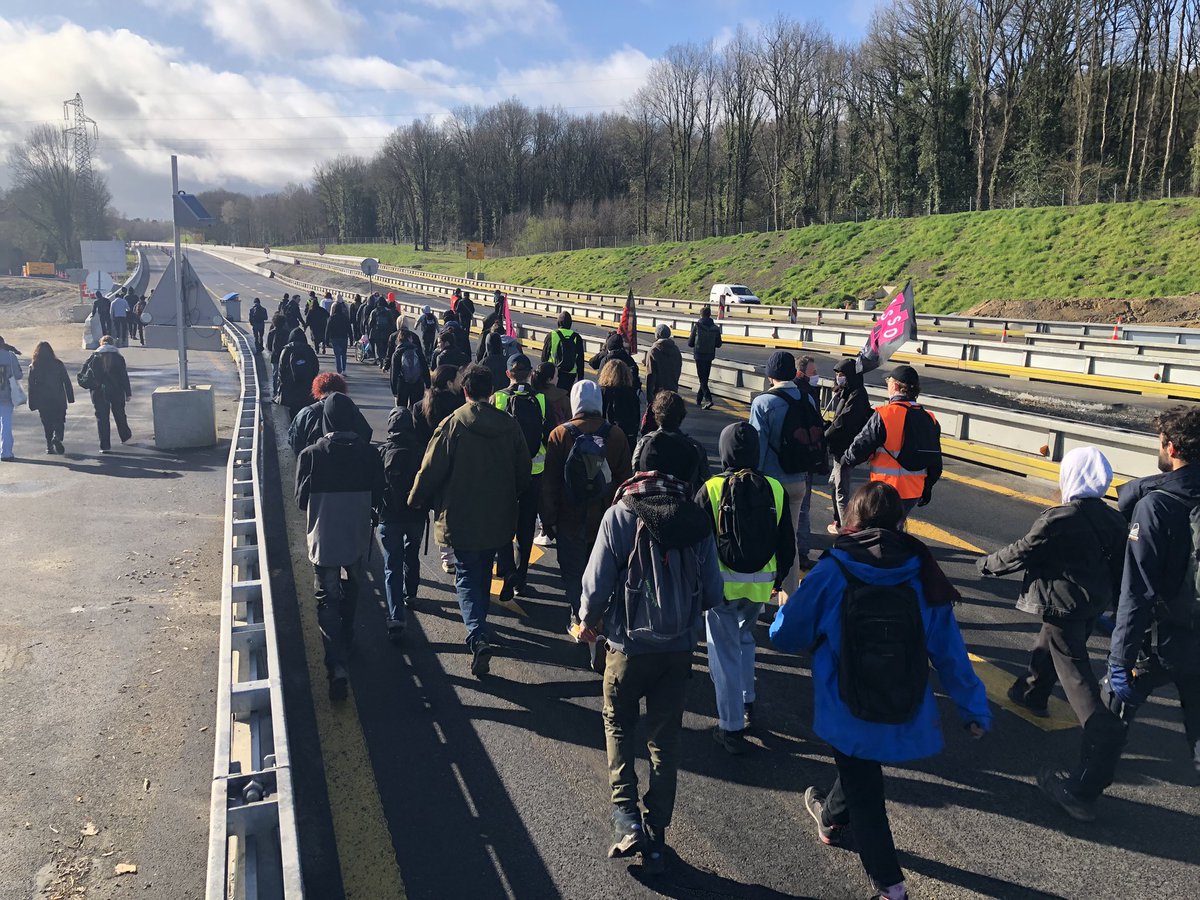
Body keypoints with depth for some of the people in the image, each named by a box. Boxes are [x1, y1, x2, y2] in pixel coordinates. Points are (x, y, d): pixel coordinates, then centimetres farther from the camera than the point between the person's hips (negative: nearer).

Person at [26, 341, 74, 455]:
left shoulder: (33, 366, -1)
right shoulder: (58, 364, -2)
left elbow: (31, 386, -1)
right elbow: (67, 382, -2)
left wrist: (32, 403, 3)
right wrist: (70, 397, 4)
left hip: (42, 401, 1)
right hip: (58, 399, -1)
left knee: (47, 423, 10)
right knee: (59, 420, 6)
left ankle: (49, 446, 8)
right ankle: (57, 437, -21)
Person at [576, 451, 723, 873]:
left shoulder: (620, 515, -12)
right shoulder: (696, 521, -4)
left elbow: (597, 586, -12)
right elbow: (712, 593, -1)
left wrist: (588, 621, 7)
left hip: (629, 644, -2)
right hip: (679, 648, 3)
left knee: (618, 724, 21)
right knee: (665, 737, 16)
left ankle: (626, 816, 9)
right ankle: (656, 837, 22)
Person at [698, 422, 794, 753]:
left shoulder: (711, 489, -12)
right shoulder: (775, 489, -2)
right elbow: (787, 542, 6)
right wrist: (779, 578, 20)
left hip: (722, 583, -4)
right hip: (760, 585, 4)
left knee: (725, 651, 8)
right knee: (744, 638, 29)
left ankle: (732, 727, 12)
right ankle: (746, 703, 35)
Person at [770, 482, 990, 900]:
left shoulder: (830, 574, -16)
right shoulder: (922, 576, -9)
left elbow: (784, 636, -7)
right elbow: (950, 652, -4)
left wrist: (787, 608, 15)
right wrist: (975, 708, 8)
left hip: (849, 718, -3)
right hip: (908, 718, 4)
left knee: (864, 794, 19)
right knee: (863, 771, 31)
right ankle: (833, 818, 56)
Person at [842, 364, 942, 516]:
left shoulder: (884, 415, -16)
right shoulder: (929, 419, 4)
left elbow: (860, 447, -12)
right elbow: (936, 463, 10)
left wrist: (846, 458, 9)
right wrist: (927, 488, 22)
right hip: (914, 492, 6)